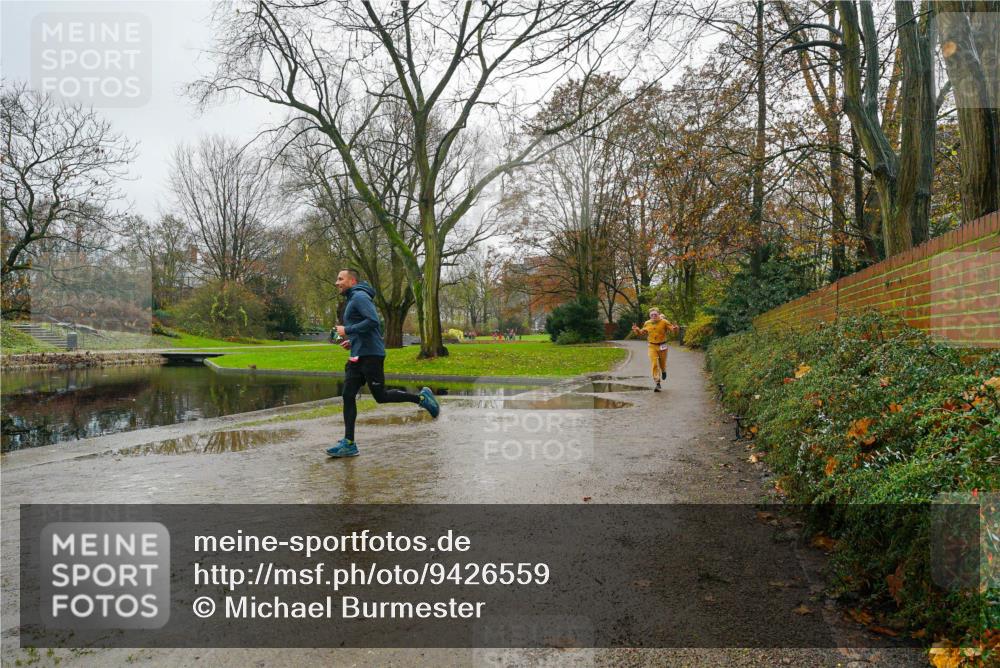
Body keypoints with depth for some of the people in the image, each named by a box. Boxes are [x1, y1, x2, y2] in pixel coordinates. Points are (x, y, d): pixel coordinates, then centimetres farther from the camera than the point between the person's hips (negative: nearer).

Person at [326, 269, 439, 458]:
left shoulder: (360, 296, -9)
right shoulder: (353, 300, 22)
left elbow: (373, 321, -23)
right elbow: (377, 329, 26)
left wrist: (347, 330, -15)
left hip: (370, 355, -10)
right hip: (357, 357, 10)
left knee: (381, 396, -3)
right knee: (348, 396, 2)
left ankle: (421, 398, 12)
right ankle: (348, 443, 3)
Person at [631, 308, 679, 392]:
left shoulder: (664, 322, -7)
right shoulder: (647, 323, 3)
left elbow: (673, 329, -11)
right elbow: (642, 333, 16)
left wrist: (674, 328, -34)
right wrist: (637, 330, -4)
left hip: (662, 346, -1)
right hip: (652, 346, 1)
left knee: (662, 363, 15)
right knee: (654, 364, -10)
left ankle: (663, 371, 53)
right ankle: (657, 384, -8)